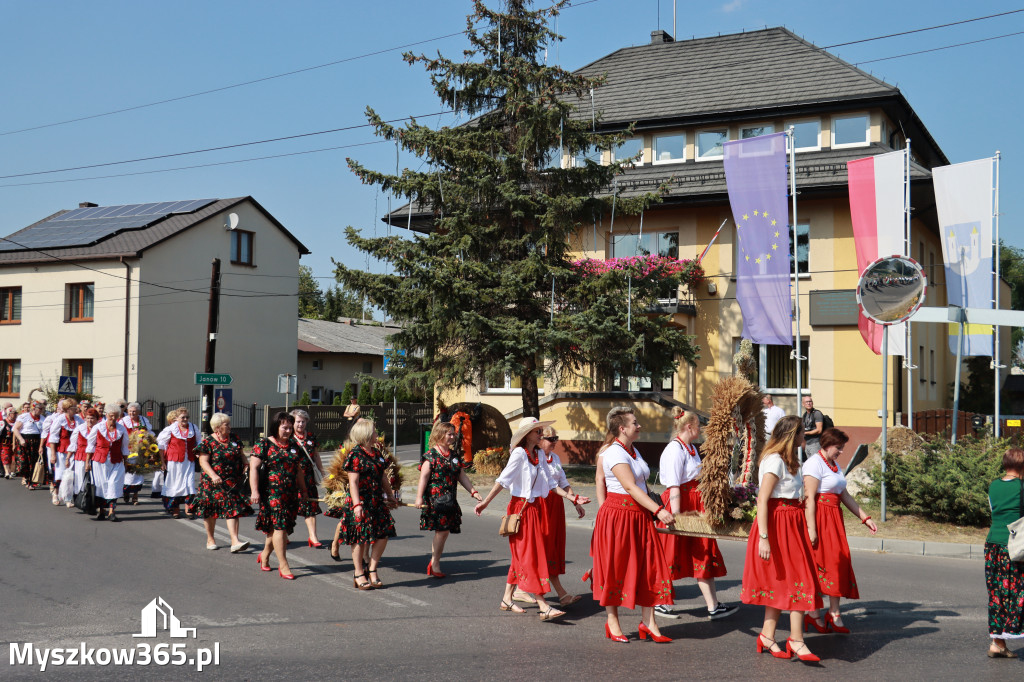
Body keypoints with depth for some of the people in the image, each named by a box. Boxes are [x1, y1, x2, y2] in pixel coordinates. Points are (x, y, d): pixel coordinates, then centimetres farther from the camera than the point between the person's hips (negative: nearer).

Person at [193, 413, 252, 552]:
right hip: (213, 483, -3)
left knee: (233, 510, -8)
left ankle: (235, 542, -14)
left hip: (233, 482, 3)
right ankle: (210, 539, 28)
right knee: (211, 511, 9)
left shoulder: (234, 440, 10)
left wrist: (246, 464, 0)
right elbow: (203, 461, -12)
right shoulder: (208, 442, -6)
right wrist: (213, 475, -25)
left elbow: (241, 454, 20)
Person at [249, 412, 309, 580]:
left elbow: (298, 469, 23)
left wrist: (303, 489, 24)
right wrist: (255, 491, -19)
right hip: (272, 492, -6)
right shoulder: (264, 445, -4)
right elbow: (253, 467, -10)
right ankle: (283, 566, -6)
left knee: (282, 527, 9)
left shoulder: (293, 445, 15)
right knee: (279, 526, -9)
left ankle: (264, 555, 31)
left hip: (291, 493, 6)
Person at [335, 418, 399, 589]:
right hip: (361, 502, -7)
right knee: (360, 538, 0)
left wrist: (390, 496, 24)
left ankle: (372, 570, 18)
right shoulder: (355, 454, -11)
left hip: (377, 501, 7)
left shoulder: (376, 453, 12)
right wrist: (357, 504, -21)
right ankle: (359, 574, 12)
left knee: (383, 535, 4)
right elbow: (353, 482, -15)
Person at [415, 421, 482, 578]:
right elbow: (423, 477, -10)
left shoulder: (454, 456, 17)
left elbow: (462, 476, 20)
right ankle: (434, 564, 0)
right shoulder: (431, 456, -4)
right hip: (434, 499, -7)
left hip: (450, 500, 7)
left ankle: (434, 564, 14)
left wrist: (473, 492, 12)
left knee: (443, 531, 5)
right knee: (442, 530, -12)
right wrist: (419, 497, -18)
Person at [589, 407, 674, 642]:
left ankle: (648, 622, 8)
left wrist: (652, 512, 19)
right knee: (615, 568, 2)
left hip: (640, 517, 8)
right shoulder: (615, 453, -15)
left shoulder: (633, 451, 13)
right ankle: (612, 621, 15)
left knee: (649, 567, 3)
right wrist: (658, 510, -31)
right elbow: (630, 487, -24)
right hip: (618, 516, -8)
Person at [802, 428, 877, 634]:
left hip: (834, 519, 9)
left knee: (838, 562, 6)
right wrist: (811, 528, -23)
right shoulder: (815, 463, -11)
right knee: (819, 563, -5)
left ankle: (834, 613, 11)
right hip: (819, 517, -9)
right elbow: (809, 498, -18)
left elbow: (845, 496, 22)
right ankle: (814, 615, 3)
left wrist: (865, 518, 17)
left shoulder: (834, 466, 18)